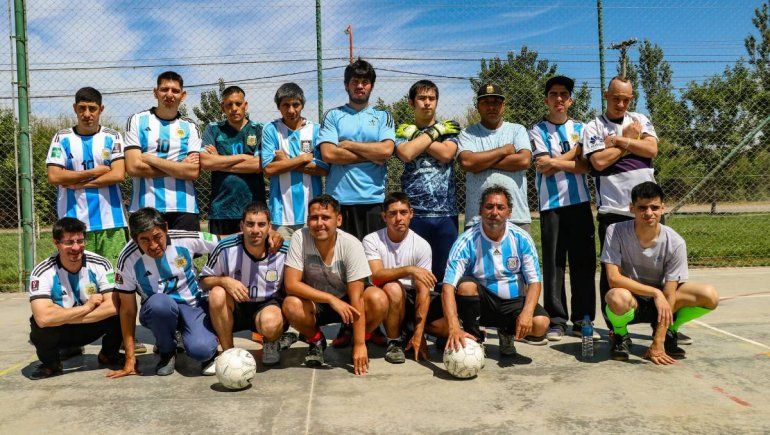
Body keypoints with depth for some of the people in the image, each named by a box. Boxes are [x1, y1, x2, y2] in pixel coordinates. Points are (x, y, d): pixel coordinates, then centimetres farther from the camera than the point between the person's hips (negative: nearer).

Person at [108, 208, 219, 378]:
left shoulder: (186, 239, -18)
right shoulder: (128, 259, -16)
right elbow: (127, 310, -10)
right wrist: (130, 361, -10)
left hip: (193, 306, -1)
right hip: (158, 311, 1)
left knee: (200, 350, -31)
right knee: (159, 303, -37)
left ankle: (209, 351, 9)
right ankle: (167, 351, -6)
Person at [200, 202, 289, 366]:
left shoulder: (283, 252, -12)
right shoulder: (225, 248, -14)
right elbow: (204, 281, -5)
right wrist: (225, 281, -25)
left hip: (268, 305, -1)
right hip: (234, 308, 2)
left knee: (271, 324, -36)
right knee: (217, 294, -30)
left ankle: (271, 343, 5)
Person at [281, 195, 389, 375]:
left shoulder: (351, 245, -22)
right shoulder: (300, 238, -20)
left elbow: (356, 298, -24)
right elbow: (291, 284, -24)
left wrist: (360, 345, -27)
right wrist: (331, 299, -33)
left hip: (345, 302, -1)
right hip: (315, 303, 1)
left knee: (378, 299, -30)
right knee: (291, 305, -32)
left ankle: (358, 341, 2)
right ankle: (316, 341, 2)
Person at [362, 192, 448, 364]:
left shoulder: (421, 245, -7)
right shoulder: (372, 241, -8)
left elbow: (423, 290, -13)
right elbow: (376, 276, -23)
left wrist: (418, 334, -20)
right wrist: (409, 269, -37)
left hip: (412, 296, 2)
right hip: (387, 297, -2)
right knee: (393, 288, -37)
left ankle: (411, 327, 12)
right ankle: (394, 342, -13)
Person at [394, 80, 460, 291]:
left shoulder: (449, 127, 13)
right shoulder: (403, 131, 11)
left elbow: (447, 154, -7)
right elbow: (406, 153, -12)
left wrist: (416, 136, -4)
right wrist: (434, 132, -4)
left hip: (446, 212, 1)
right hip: (414, 211, -1)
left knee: (445, 273, 3)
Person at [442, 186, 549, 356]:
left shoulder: (521, 238, -8)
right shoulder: (467, 241, -16)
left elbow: (534, 281, -6)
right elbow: (448, 286, -25)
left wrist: (527, 312, -27)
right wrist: (454, 328, -40)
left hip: (514, 301, 2)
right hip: (480, 301, -1)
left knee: (541, 323, -26)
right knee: (466, 285, -33)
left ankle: (507, 333, 9)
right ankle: (474, 339, -7)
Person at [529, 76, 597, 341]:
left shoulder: (580, 128, 15)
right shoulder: (538, 130, 6)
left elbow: (586, 166, 2)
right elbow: (545, 167, -7)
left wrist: (555, 162, -8)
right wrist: (575, 151, -2)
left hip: (579, 201, 3)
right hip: (551, 203, -2)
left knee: (584, 261, 1)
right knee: (553, 263, -2)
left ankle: (583, 320, 9)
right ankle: (556, 321, 6)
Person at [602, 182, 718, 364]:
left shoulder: (675, 243, -17)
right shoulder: (616, 232, -19)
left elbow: (669, 295, -18)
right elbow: (613, 278, -24)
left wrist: (658, 344, -21)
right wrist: (655, 292, -31)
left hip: (659, 301, 3)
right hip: (631, 302, -2)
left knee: (710, 296, -21)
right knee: (618, 297, -40)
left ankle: (668, 332, 7)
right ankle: (620, 336, -4)